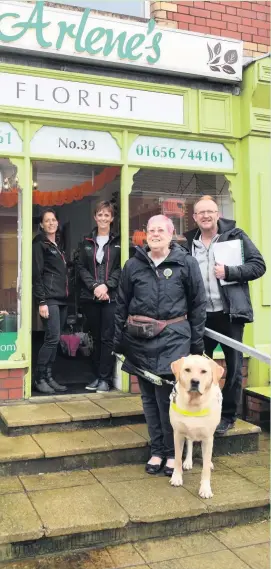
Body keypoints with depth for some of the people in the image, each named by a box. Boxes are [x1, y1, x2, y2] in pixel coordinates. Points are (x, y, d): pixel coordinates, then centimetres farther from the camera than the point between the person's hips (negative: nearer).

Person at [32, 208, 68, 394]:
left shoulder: (58, 245, 19)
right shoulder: (39, 244, -3)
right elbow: (37, 275, -10)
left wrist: (67, 297, 13)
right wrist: (41, 302, -17)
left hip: (62, 299, 7)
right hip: (49, 299, -7)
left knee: (55, 340, 7)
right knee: (53, 338, -12)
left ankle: (49, 377, 12)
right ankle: (39, 379, -1)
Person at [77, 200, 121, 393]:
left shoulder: (118, 241, 1)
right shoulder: (87, 242, 11)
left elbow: (121, 268, -3)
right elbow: (81, 267, 6)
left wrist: (106, 285, -15)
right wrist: (94, 286, -9)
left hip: (111, 296, -3)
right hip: (90, 297, 3)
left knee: (107, 338, -3)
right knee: (96, 338, 11)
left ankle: (106, 378, 5)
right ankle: (97, 376, 20)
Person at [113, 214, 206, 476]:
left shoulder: (186, 263, 0)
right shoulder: (133, 265, 7)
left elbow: (198, 305, 2)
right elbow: (121, 305, 11)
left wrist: (197, 343, 1)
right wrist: (119, 342, 8)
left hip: (172, 338, -3)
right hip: (139, 339, 3)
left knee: (167, 397, -4)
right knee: (149, 398, 10)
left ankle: (172, 452, 15)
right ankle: (157, 451, 24)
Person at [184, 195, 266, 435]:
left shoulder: (235, 235, -3)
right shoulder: (190, 243, 8)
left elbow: (258, 265, -7)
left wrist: (229, 272, -19)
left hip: (229, 313, -3)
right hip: (201, 315, 3)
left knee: (233, 366, 7)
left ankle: (228, 415, 22)